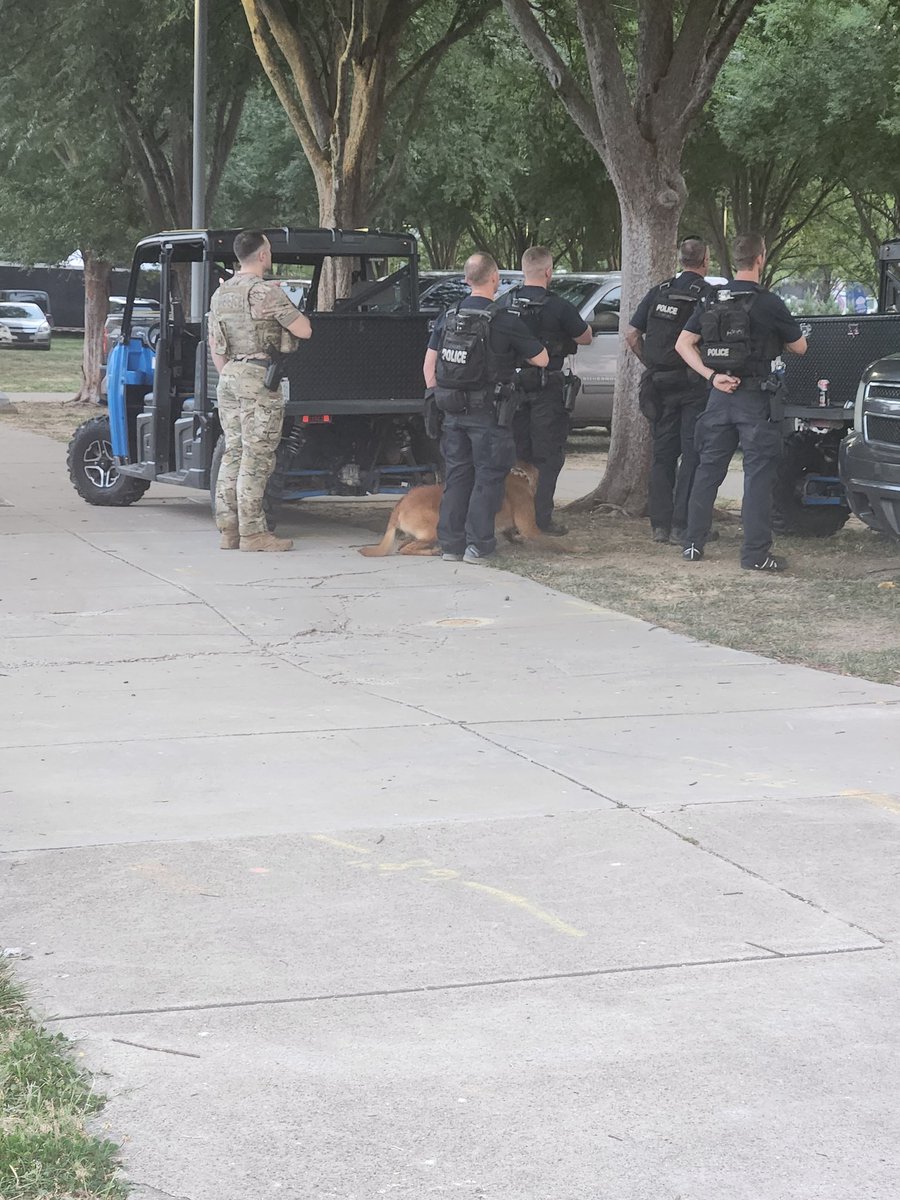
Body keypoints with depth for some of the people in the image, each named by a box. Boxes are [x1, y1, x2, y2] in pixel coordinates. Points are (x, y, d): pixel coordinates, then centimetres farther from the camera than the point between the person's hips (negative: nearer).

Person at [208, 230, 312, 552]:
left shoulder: (220, 293, 15)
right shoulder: (264, 291, -12)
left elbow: (214, 343, 21)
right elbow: (304, 330, -13)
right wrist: (291, 312, 7)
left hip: (229, 377, 8)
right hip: (259, 379, -8)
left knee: (233, 453, 11)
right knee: (256, 457, -6)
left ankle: (228, 529, 11)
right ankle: (252, 533, -6)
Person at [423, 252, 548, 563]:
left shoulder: (448, 316, 6)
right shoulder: (504, 321, -11)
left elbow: (429, 365, 9)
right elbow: (542, 359, -4)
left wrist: (437, 398, 17)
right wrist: (518, 354, 16)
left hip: (453, 410, 5)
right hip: (488, 412, -5)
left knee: (456, 476, 12)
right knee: (488, 477, 2)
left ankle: (450, 543, 14)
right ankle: (477, 545, 1)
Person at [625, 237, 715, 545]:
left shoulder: (659, 292, 8)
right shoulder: (708, 295, -9)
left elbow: (632, 336, 9)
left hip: (660, 386, 5)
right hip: (694, 385, -5)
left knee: (663, 453, 12)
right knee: (693, 455, -1)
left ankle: (660, 524, 14)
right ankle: (683, 526, -3)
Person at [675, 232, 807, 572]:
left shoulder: (713, 301, 5)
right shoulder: (768, 304, -10)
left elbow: (683, 344, 1)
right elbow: (799, 347, 1)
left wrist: (711, 375, -4)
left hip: (720, 394, 5)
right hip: (755, 398, -5)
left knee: (708, 470, 13)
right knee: (758, 475, -2)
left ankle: (693, 544, 16)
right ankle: (756, 553, -4)